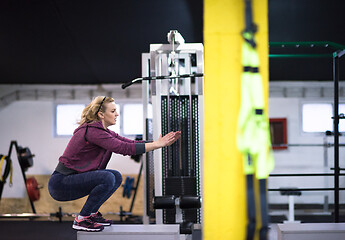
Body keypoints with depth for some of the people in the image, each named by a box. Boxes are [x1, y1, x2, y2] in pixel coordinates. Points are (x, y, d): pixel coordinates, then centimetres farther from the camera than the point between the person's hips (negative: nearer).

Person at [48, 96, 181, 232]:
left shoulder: (103, 131, 10)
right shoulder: (92, 131, -20)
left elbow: (130, 144, 5)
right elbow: (124, 148, -27)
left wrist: (160, 142, -6)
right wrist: (157, 144, -24)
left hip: (73, 178, 10)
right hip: (61, 183, -10)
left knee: (116, 177, 7)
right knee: (107, 178, -25)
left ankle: (92, 213, 13)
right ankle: (81, 220, -12)